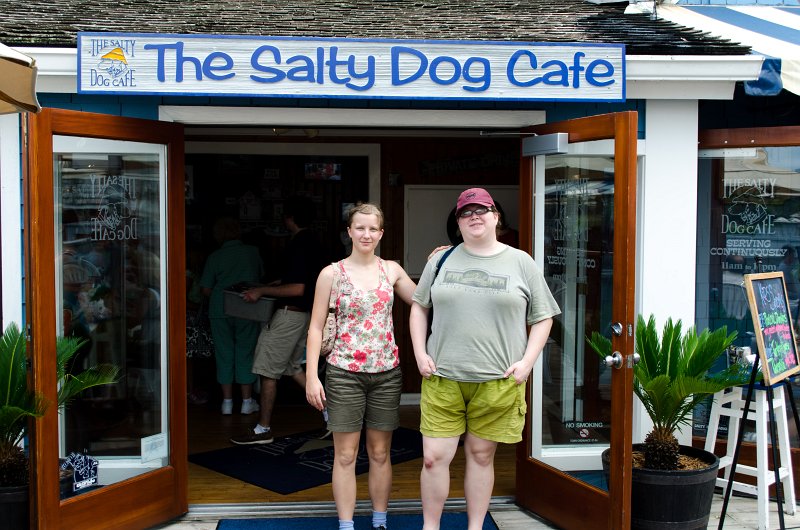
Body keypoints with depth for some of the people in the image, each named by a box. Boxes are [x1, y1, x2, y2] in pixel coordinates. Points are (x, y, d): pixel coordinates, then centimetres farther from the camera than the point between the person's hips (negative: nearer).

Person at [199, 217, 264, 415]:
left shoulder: (215, 257, -3)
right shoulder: (253, 252, 1)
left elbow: (206, 289, -3)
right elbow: (262, 278, 12)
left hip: (220, 310, 0)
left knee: (224, 354, 7)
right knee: (245, 352, 7)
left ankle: (227, 401, 11)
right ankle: (247, 402, 11)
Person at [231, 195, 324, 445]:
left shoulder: (298, 245, -20)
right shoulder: (311, 242, 10)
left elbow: (297, 288, -25)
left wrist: (262, 291, -18)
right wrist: (272, 284, 22)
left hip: (289, 314, -10)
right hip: (304, 313, 10)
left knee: (268, 370, 0)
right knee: (293, 367, 20)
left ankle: (263, 430, 8)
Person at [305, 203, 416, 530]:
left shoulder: (392, 270, 5)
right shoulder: (332, 273, -2)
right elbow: (316, 326, -1)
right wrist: (311, 376, -6)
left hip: (386, 373, 2)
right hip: (344, 373, -2)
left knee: (380, 453, 12)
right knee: (345, 456, 4)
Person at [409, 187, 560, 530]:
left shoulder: (521, 263, 4)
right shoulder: (442, 260, 8)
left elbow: (542, 318, 7)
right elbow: (419, 307, 16)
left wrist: (527, 361, -5)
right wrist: (420, 353, 4)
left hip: (498, 382, -1)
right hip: (443, 377, 1)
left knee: (481, 455, 9)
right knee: (434, 457, -1)